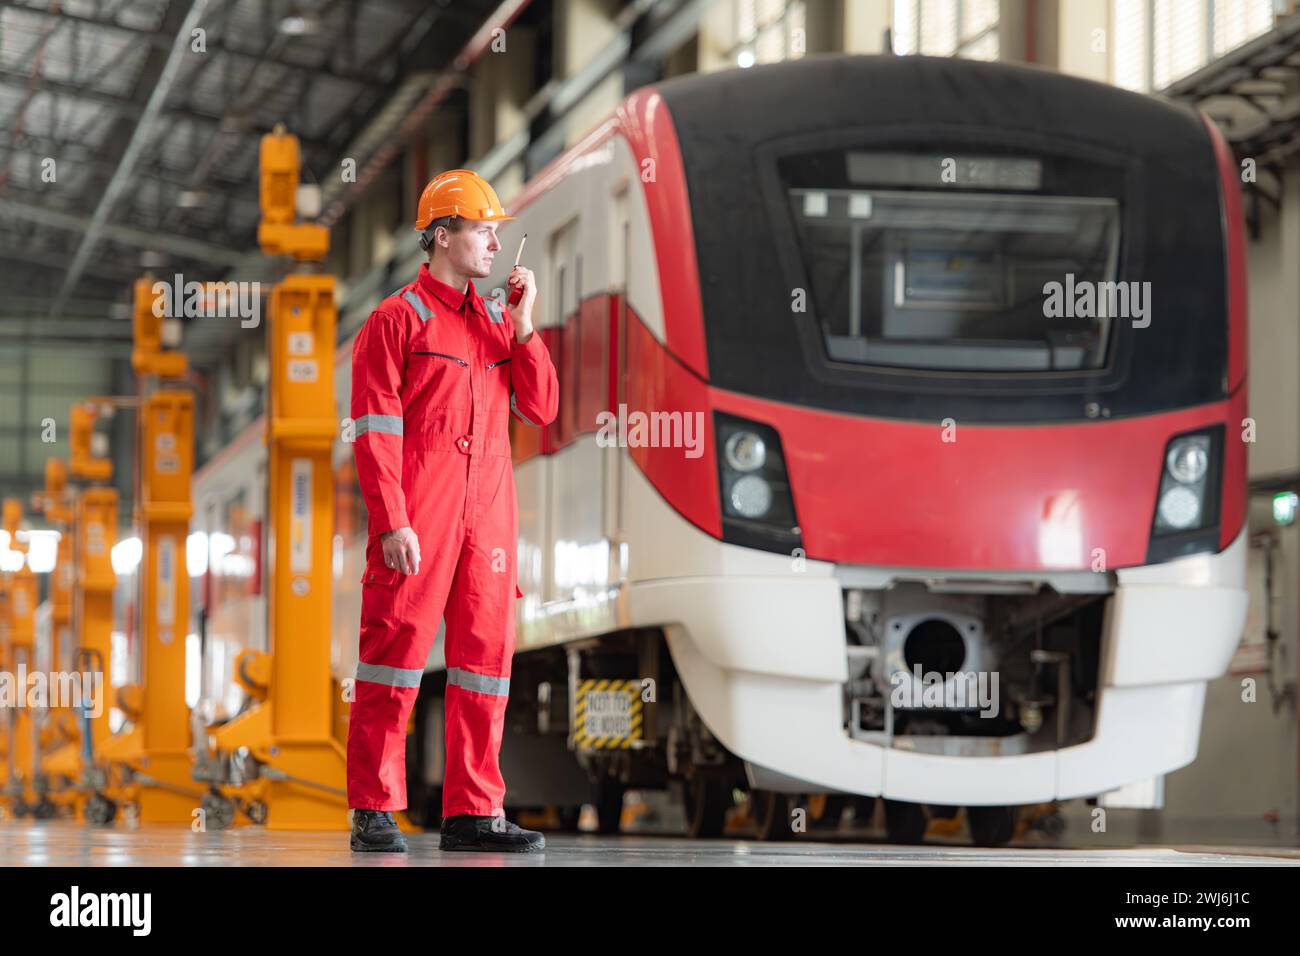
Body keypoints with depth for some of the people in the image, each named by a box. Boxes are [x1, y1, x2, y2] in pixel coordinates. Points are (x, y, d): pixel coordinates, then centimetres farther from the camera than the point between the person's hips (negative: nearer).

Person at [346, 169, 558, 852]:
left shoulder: (499, 324, 17)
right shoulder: (397, 320, -2)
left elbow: (540, 408, 8)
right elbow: (375, 430, -8)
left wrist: (523, 325, 0)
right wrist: (392, 522, -16)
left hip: (488, 515, 6)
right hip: (417, 520, -6)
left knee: (486, 653, 4)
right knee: (397, 645, -4)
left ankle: (473, 812, 9)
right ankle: (373, 812, 2)